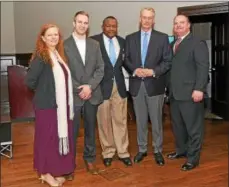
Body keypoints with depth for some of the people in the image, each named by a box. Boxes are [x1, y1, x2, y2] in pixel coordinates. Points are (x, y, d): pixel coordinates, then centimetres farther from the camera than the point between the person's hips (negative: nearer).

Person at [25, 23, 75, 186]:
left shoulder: (59, 54, 10)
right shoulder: (40, 56, -14)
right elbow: (30, 81, -19)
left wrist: (68, 102, 6)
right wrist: (43, 91, -3)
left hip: (62, 104, 7)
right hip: (47, 104, -7)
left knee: (61, 136, 13)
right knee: (47, 137, 3)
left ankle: (56, 170, 27)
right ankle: (45, 172, 19)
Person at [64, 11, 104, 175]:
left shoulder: (95, 44, 9)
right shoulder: (64, 45, -3)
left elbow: (100, 68, 4)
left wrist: (90, 86, -10)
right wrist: (79, 89, -12)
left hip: (92, 94, 4)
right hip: (73, 95, -3)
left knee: (91, 129, 12)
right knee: (72, 131, 3)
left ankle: (90, 159, 27)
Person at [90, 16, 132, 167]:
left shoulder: (122, 41, 9)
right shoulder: (94, 41, -5)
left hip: (119, 85, 3)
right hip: (102, 85, -3)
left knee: (121, 120, 7)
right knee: (104, 121, 7)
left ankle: (123, 152, 17)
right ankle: (108, 152, 20)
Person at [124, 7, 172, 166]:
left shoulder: (162, 38, 2)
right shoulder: (130, 38, 9)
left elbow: (168, 61, -2)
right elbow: (126, 60, 7)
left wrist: (153, 71, -16)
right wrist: (134, 70, -12)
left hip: (155, 84, -2)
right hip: (136, 85, 2)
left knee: (156, 120, 5)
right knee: (140, 120, 11)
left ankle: (158, 151, 18)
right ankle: (142, 149, 23)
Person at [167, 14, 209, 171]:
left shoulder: (197, 43, -5)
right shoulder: (172, 45, 18)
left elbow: (203, 67, -14)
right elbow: (170, 66, 16)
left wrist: (199, 89, -22)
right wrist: (169, 87, 8)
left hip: (190, 92, -7)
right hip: (175, 92, 7)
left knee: (193, 126, 1)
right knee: (177, 125, 17)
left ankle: (193, 157, 11)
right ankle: (181, 150, 33)